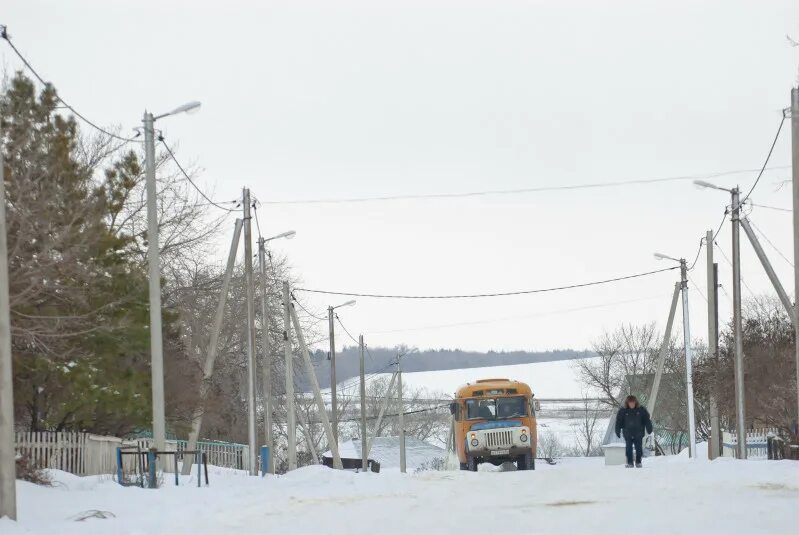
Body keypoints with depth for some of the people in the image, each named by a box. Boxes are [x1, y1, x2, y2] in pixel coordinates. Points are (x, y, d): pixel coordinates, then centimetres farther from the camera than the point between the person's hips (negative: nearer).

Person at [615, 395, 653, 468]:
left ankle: (638, 462, 14)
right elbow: (618, 422, 5)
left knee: (639, 448, 1)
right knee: (628, 448, -2)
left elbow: (647, 421, 6)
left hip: (638, 434, 0)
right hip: (628, 434, 0)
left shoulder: (641, 410, 1)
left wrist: (649, 429, 1)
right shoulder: (623, 411, 1)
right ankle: (629, 463, 7)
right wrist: (618, 431, 1)